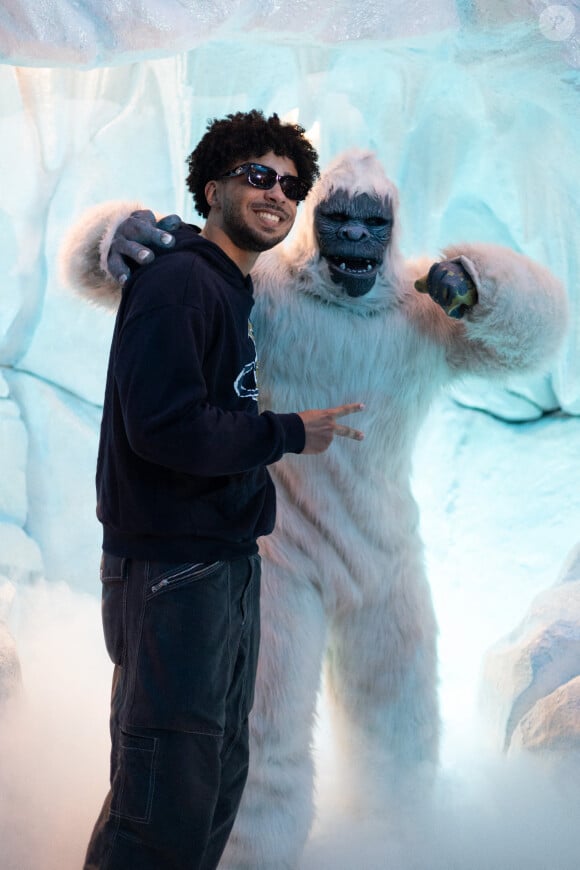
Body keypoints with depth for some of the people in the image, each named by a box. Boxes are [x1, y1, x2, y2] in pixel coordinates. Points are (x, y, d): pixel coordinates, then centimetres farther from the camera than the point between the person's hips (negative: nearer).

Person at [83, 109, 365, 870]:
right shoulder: (177, 279, -14)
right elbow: (164, 425, -23)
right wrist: (290, 432, -12)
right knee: (165, 803, -6)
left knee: (219, 779, 17)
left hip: (228, 564, 10)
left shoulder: (234, 291, 15)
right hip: (171, 570, -10)